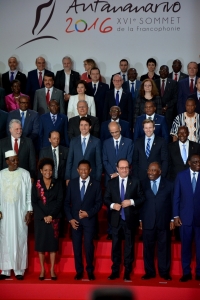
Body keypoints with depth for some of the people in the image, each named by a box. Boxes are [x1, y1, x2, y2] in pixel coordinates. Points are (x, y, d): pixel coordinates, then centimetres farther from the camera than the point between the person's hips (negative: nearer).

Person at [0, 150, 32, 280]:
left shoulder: (25, 174, -1)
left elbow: (29, 194, 0)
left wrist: (29, 211, -3)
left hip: (20, 212, -2)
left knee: (20, 240, 1)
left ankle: (19, 270, 8)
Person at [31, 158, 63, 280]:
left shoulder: (58, 184, 2)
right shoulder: (36, 185, 2)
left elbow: (60, 201, -3)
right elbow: (34, 202, -2)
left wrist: (51, 215, -13)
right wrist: (43, 216, -12)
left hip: (54, 218, 0)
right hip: (40, 218, 0)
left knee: (53, 243, 3)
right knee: (41, 243, 3)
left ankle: (52, 270, 11)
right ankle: (42, 270, 13)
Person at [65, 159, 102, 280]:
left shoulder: (96, 184, 0)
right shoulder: (72, 183, 5)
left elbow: (99, 203, 0)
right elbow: (67, 202, 6)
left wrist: (88, 213, -13)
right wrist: (70, 218, -4)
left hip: (89, 220, -2)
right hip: (75, 220, 2)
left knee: (89, 246, -2)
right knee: (77, 246, 5)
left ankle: (90, 271, 13)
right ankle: (79, 271, 16)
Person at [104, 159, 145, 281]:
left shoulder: (135, 182, 0)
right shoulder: (111, 183, 5)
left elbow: (142, 198, -2)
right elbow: (106, 199, 5)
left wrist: (132, 202, -17)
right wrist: (112, 205, -14)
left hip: (130, 219, -1)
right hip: (116, 219, 2)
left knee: (129, 245, 7)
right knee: (115, 245, 8)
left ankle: (127, 272, 17)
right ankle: (115, 271, 18)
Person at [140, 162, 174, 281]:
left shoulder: (169, 185, 4)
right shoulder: (143, 184, 4)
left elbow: (172, 203, 4)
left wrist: (172, 219, 0)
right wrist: (140, 219, 2)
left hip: (164, 222, 0)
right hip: (148, 222, 1)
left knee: (164, 247, 5)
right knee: (148, 248, 5)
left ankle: (164, 272, 17)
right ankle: (150, 272, 16)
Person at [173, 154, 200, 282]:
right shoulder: (181, 176, 5)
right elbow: (176, 197, 5)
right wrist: (176, 216, 0)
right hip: (185, 217, 1)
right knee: (186, 246, 7)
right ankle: (186, 273, 17)